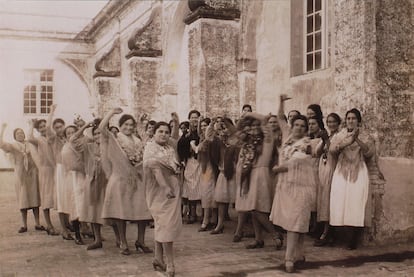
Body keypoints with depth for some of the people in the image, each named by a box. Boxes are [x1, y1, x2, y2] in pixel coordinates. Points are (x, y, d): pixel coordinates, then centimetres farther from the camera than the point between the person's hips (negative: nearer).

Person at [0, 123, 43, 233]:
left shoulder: (30, 144, 8)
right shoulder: (13, 146, 2)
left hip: (32, 174, 1)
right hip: (20, 175, -1)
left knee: (35, 199, 3)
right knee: (23, 200, 2)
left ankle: (37, 224, 8)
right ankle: (24, 225, 9)